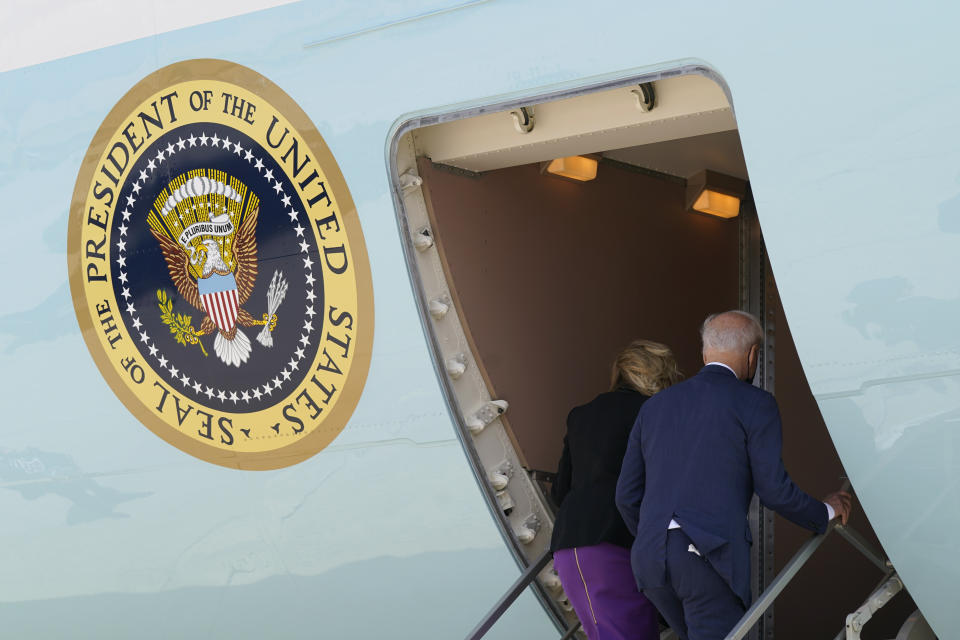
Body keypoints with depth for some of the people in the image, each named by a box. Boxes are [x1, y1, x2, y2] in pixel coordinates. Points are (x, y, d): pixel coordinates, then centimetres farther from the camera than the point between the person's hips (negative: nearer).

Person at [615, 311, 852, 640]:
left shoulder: (655, 405, 19)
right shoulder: (755, 404, 3)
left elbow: (627, 495, 18)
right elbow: (774, 489, -2)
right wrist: (825, 512, 17)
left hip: (651, 556, 6)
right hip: (710, 557, -6)